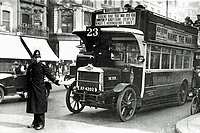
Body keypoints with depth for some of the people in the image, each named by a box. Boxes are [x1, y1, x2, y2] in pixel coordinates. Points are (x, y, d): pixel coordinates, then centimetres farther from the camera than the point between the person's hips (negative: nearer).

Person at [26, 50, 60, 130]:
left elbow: (49, 75, -5)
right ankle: (35, 122, 24)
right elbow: (27, 77, 17)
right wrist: (27, 89, 18)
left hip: (40, 89, -5)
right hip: (32, 90, 5)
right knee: (33, 106, 11)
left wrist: (56, 81, -18)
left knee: (40, 106, -1)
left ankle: (41, 124, 8)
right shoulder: (30, 66, 10)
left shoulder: (43, 66, -4)